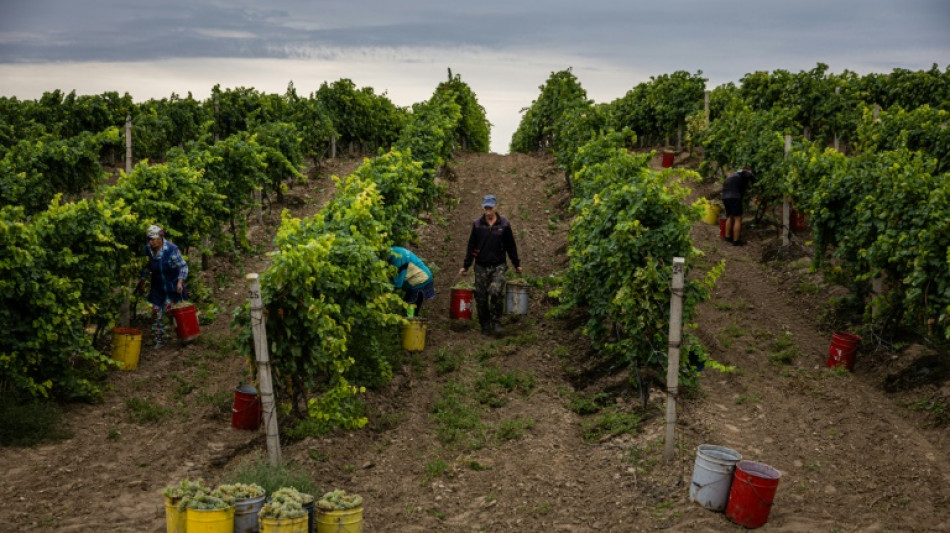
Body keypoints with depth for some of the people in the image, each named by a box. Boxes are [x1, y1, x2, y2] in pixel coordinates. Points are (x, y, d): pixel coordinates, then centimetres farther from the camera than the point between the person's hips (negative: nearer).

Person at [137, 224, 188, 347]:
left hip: (173, 286, -5)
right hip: (158, 286, 5)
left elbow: (183, 266, -14)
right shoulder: (148, 249, -6)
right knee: (156, 312, 4)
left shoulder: (171, 249, -22)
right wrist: (142, 281, 13)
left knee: (169, 309, -9)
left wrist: (180, 281, -24)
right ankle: (159, 341, 16)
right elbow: (146, 267, 12)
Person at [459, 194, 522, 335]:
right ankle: (485, 326, 17)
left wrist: (517, 264, 13)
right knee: (481, 297, 2)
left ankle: (496, 321, -2)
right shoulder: (477, 224, 3)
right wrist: (465, 266, 8)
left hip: (499, 266, -2)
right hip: (481, 267, 2)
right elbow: (471, 246, 9)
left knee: (496, 292, -21)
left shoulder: (504, 224, 1)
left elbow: (510, 246, 10)